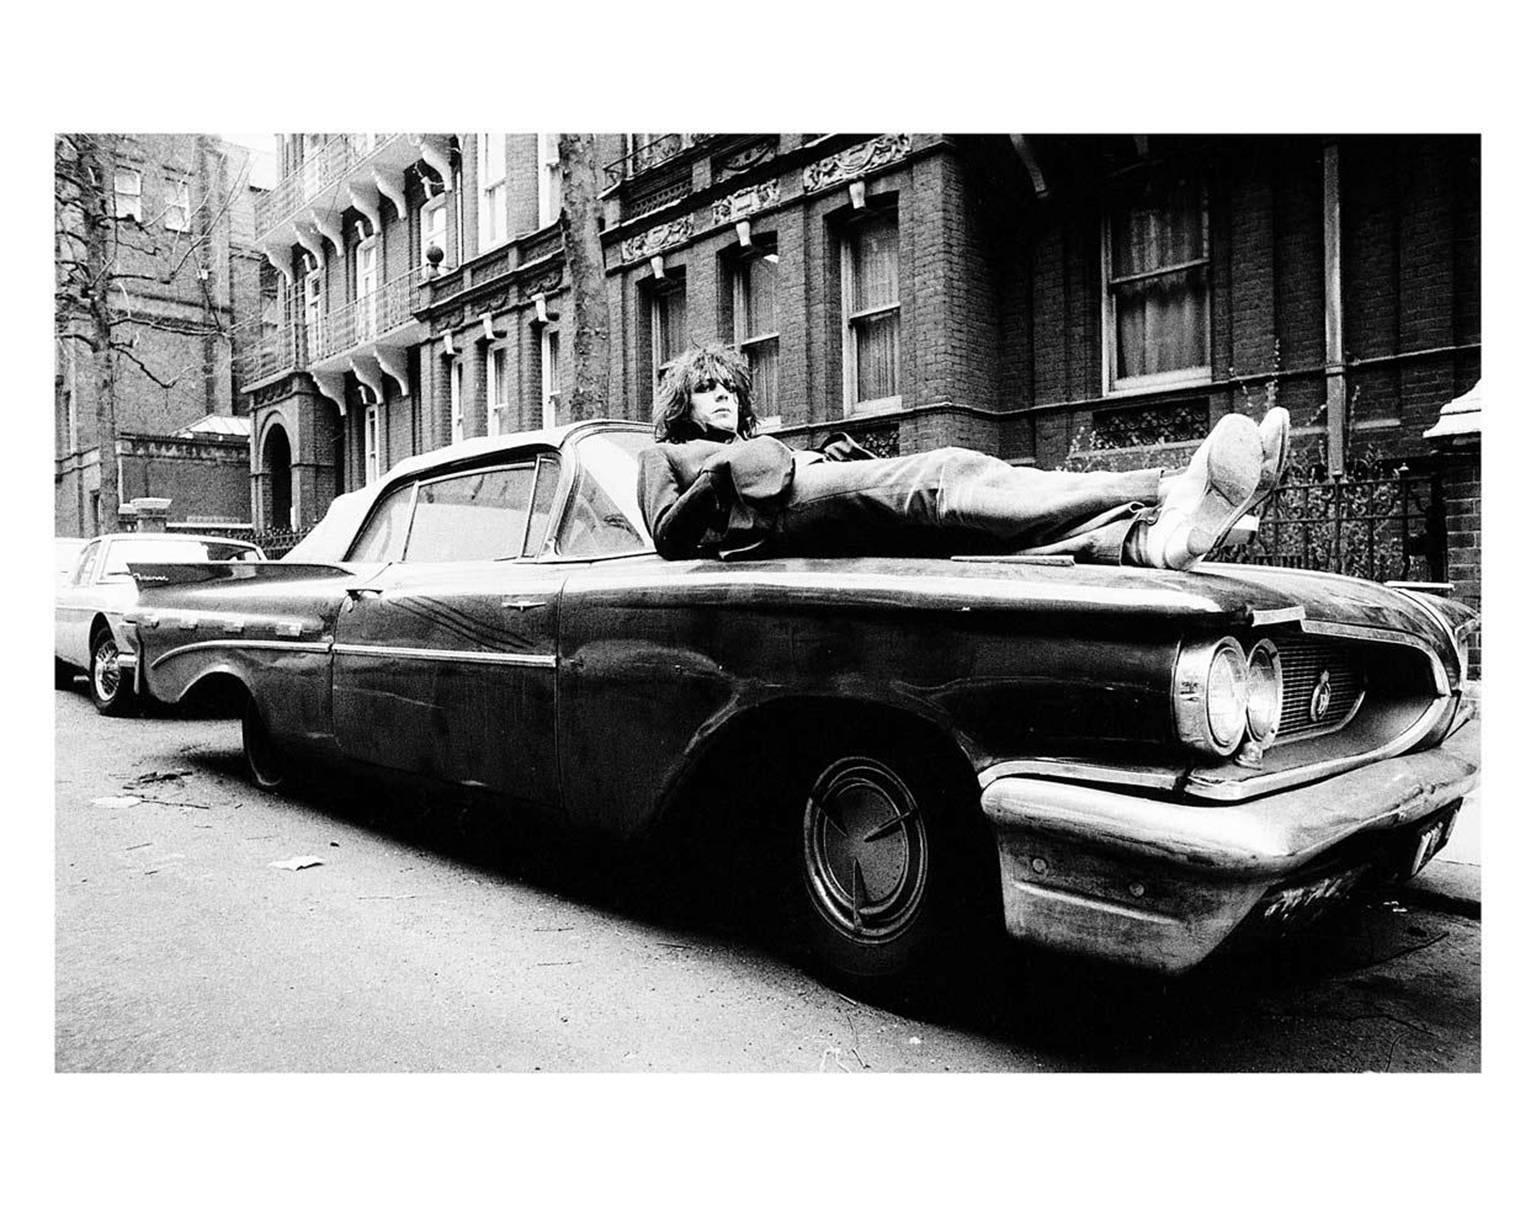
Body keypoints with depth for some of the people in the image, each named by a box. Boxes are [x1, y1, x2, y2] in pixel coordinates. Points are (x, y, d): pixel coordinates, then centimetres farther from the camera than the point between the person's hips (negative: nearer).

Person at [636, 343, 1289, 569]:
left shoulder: (764, 447, 42)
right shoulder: (663, 455, 28)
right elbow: (670, 538, 8)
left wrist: (852, 459, 10)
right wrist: (720, 477, -6)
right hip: (770, 529, -6)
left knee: (940, 500, -23)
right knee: (946, 476, -28)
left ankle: (1153, 534, -46)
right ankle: (1172, 489, -45)